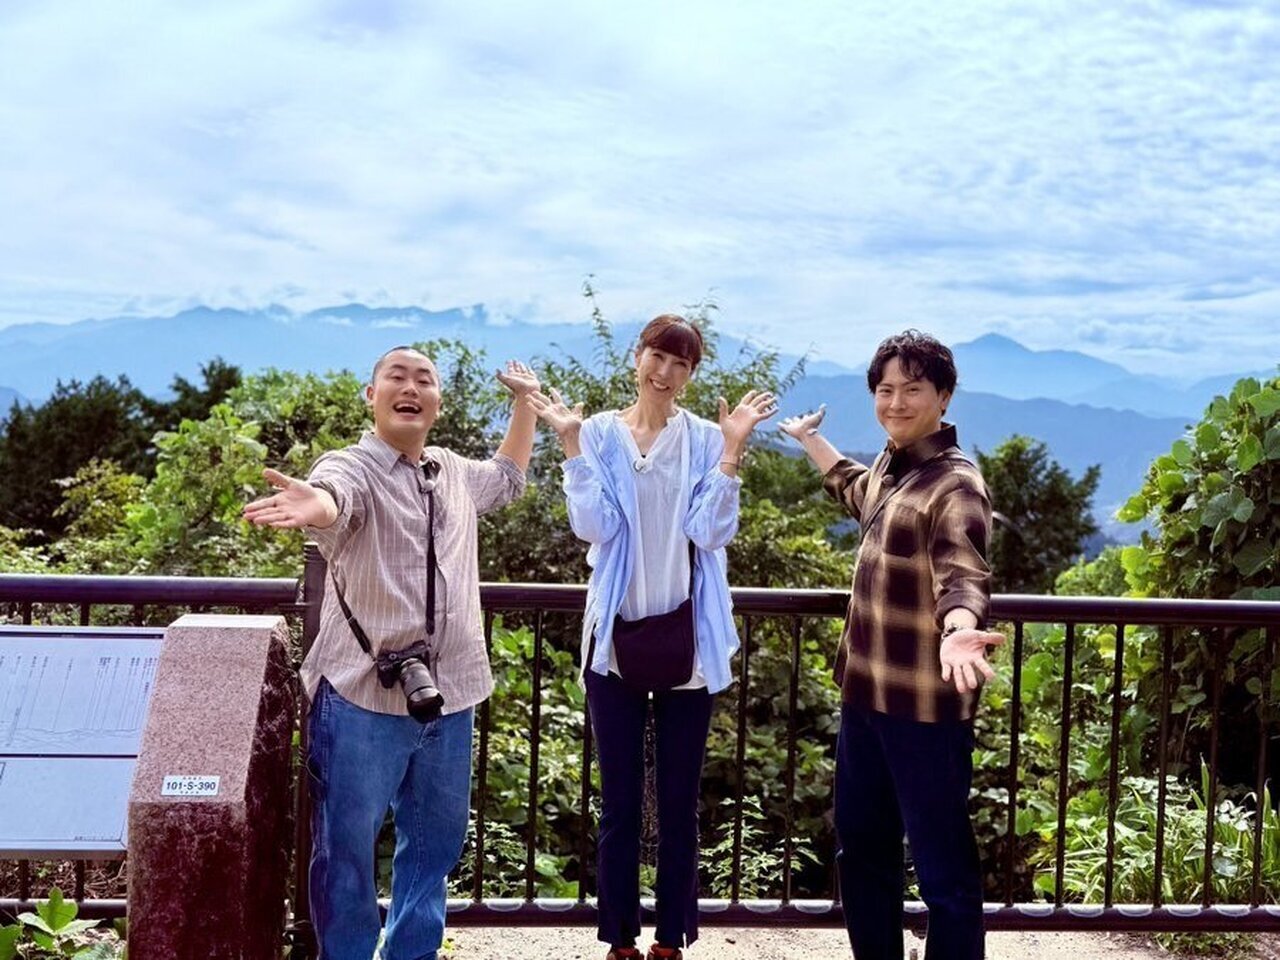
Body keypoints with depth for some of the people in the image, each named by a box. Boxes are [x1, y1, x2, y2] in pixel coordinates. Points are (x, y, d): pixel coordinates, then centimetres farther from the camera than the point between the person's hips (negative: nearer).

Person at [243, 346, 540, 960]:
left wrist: (524, 402, 31)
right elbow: (334, 494, -38)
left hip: (450, 695, 7)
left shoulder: (455, 473, 11)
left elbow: (508, 478, 35)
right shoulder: (353, 468, -11)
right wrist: (314, 503, -61)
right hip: (364, 696, -6)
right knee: (347, 847, 5)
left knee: (436, 840, 19)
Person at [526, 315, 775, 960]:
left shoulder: (707, 440, 1)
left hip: (687, 638, 0)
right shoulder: (599, 433, 1)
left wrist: (731, 450, -15)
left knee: (679, 802, 9)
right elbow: (594, 526, -10)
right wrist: (571, 443, -15)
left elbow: (712, 531, -10)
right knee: (619, 802, 9)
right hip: (616, 636, 0)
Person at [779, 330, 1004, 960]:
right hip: (866, 691, 9)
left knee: (941, 863, -1)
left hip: (925, 706, -9)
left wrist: (956, 629, -55)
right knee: (860, 844, 19)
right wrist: (807, 437, 47)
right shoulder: (889, 466, 10)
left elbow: (962, 576, -33)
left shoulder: (954, 484, -16)